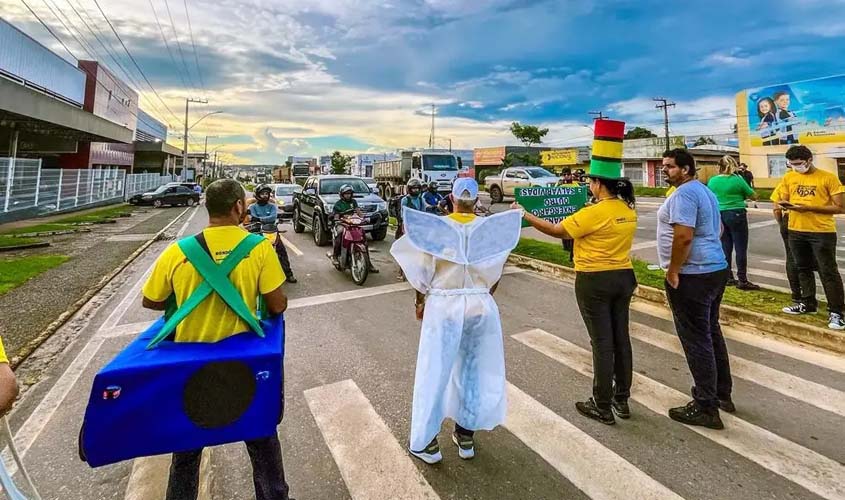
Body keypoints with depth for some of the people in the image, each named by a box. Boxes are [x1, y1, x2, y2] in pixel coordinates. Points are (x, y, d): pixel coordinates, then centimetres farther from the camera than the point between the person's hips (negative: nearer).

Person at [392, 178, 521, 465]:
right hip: (480, 305, 2)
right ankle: (465, 435, 32)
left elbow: (423, 272, -4)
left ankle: (425, 443, 22)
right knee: (474, 370, 18)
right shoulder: (490, 228, -3)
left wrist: (420, 303, 11)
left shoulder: (435, 227, -7)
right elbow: (496, 274, 2)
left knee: (434, 373, 10)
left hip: (443, 306, -2)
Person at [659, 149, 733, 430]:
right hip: (716, 268, 11)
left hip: (692, 275, -10)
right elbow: (718, 228, 26)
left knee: (696, 339, -3)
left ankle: (706, 408, 7)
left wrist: (673, 270, -18)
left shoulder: (684, 193, -17)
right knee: (711, 332, 19)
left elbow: (683, 236, -26)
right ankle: (722, 393, 32)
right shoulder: (705, 191, 16)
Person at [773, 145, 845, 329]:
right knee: (803, 269, 16)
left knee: (828, 272, -2)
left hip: (822, 232, -5)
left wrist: (809, 207, -20)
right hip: (796, 231, 5)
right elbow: (782, 200, 12)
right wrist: (784, 204, -12)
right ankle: (807, 303, 30)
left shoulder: (828, 178, -8)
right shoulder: (788, 178, 5)